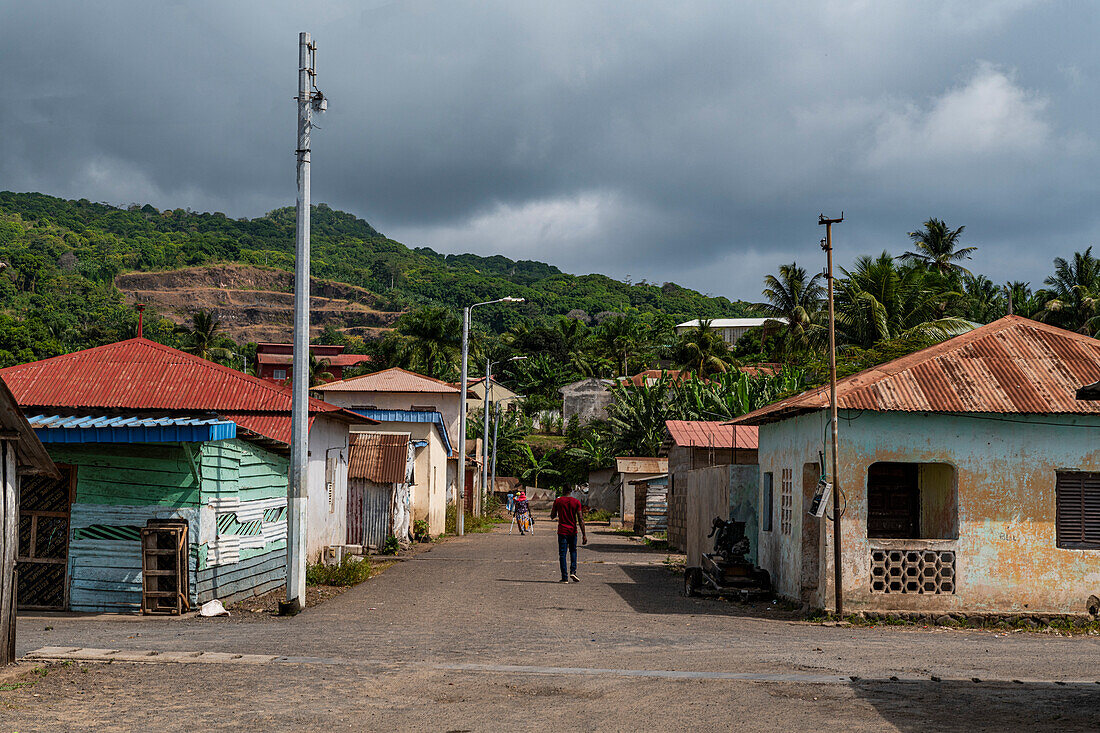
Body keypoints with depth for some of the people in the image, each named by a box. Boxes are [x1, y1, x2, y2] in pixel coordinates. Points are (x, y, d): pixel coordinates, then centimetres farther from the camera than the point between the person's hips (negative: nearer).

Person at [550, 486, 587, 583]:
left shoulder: (557, 501, -4)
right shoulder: (576, 502, -3)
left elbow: (552, 516, 6)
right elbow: (580, 519, -7)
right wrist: (584, 534, -5)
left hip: (562, 531, -1)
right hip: (573, 531, 1)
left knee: (562, 554, 3)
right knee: (573, 551, 20)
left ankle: (564, 577, -1)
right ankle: (573, 572, 2)